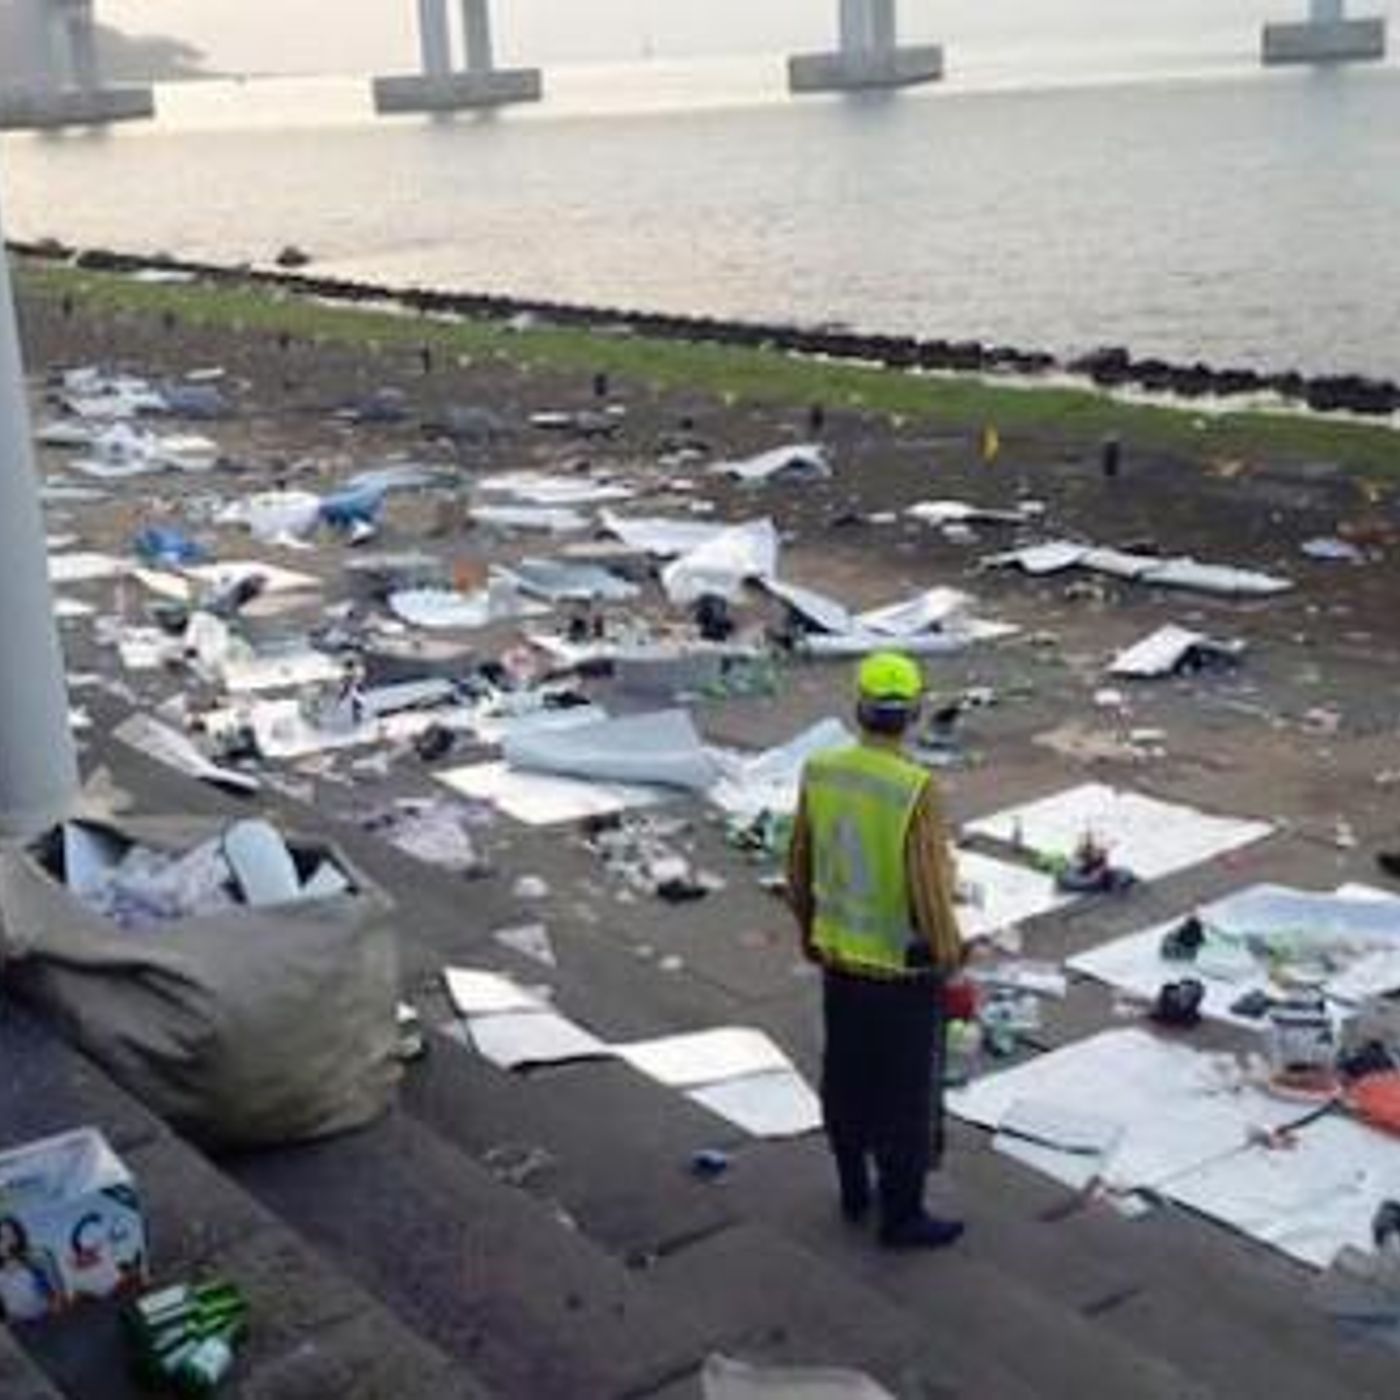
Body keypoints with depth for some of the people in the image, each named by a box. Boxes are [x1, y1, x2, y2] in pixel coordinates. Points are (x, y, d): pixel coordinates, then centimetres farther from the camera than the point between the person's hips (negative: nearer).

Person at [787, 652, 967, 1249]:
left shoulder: (820, 773, -9)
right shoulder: (916, 791, -27)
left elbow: (800, 864, 2)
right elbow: (930, 888, -24)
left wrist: (808, 926, 19)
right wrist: (949, 960, -10)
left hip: (839, 955, 6)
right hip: (904, 968, -6)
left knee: (847, 1077, 21)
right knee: (907, 1094, 10)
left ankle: (854, 1190, 37)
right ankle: (902, 1216, 22)